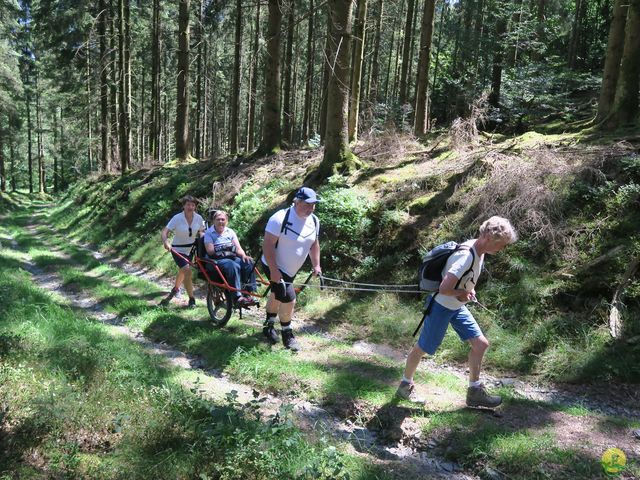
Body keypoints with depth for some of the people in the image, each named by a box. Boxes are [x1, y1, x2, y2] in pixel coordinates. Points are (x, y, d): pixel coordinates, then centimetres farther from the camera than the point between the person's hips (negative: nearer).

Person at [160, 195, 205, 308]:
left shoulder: (198, 218, -10)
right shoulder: (177, 218, -20)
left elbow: (200, 232, 5)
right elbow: (164, 232, -25)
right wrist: (166, 242, -45)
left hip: (190, 249, 5)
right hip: (178, 250, -5)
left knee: (182, 271, 23)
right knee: (187, 271, -22)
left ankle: (176, 288, 54)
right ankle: (191, 299, -8)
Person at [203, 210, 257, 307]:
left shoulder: (230, 232, 17)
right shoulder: (209, 233, 6)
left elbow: (238, 248, 8)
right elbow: (210, 251, -7)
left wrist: (244, 255, -13)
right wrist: (223, 249, -19)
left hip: (232, 258, 5)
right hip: (216, 260, -4)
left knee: (249, 263, -26)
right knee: (233, 266, -37)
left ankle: (249, 294, -27)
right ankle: (238, 296, -42)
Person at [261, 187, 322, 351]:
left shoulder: (314, 221, -4)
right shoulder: (280, 218, -27)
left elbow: (314, 244, 11)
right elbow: (268, 244, -27)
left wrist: (316, 265, 5)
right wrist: (273, 270, -29)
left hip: (291, 270, 8)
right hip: (275, 267, -8)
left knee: (277, 296, 23)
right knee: (289, 299, -13)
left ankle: (269, 327, 43)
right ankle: (287, 335, 8)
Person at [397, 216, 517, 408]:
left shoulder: (479, 250, -2)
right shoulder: (466, 256, -31)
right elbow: (444, 289, -37)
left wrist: (469, 291, 1)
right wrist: (463, 293, -18)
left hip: (457, 307, 9)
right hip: (441, 307, -9)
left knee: (480, 344, 6)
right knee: (422, 348, 7)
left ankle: (475, 392, 19)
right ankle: (405, 386, 29)